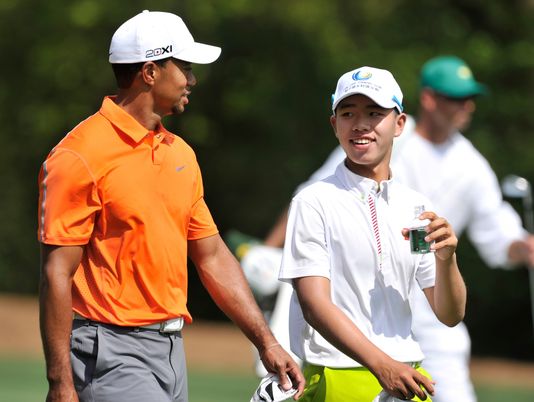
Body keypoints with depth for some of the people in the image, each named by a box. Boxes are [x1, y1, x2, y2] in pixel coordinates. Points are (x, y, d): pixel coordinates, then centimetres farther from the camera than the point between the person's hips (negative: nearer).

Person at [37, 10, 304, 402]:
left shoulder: (181, 154, 14)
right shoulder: (81, 156, -11)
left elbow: (213, 256, 18)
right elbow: (57, 274, -14)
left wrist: (266, 342, 12)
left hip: (171, 350, 8)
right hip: (111, 351, -8)